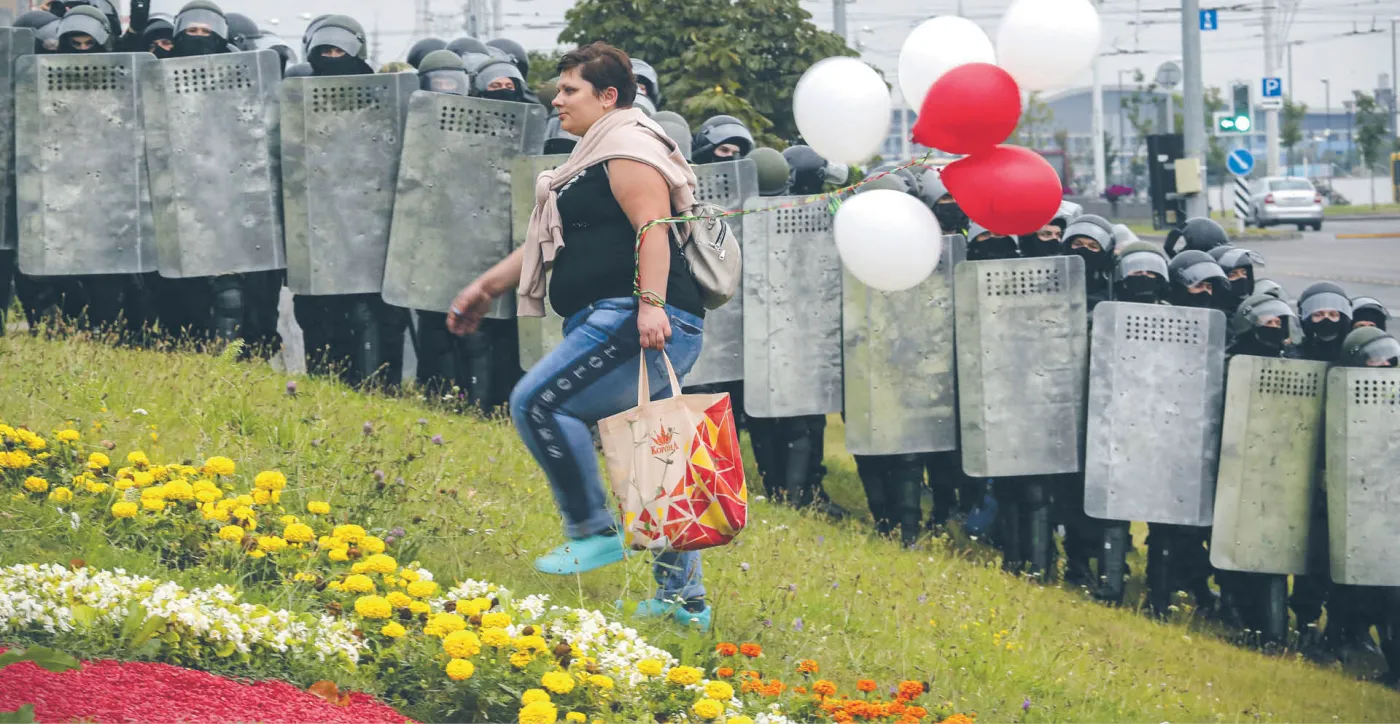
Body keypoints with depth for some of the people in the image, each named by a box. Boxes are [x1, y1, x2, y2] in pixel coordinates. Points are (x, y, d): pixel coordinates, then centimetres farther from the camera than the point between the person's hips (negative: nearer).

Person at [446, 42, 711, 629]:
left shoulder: (629, 147, -4)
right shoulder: (598, 158, 28)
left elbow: (652, 226, -18)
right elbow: (552, 244, 34)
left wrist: (651, 304, -29)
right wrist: (488, 287, 34)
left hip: (638, 323, -11)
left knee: (539, 401, -17)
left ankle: (592, 531, -12)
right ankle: (682, 597, 7)